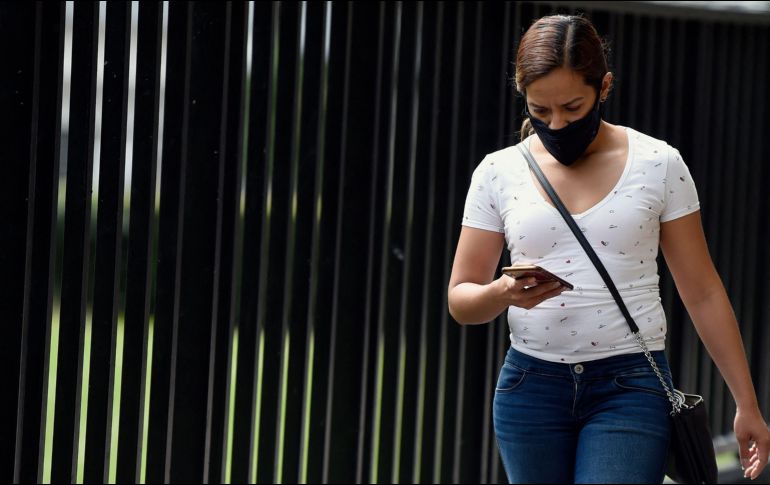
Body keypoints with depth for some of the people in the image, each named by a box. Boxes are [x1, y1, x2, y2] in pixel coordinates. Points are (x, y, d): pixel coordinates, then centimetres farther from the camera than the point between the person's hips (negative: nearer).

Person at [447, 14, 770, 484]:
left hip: (630, 390, -2)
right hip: (531, 387, 3)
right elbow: (460, 301, 5)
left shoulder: (658, 164, -1)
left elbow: (703, 293, 3)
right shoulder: (498, 172, 3)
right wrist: (504, 295, -19)